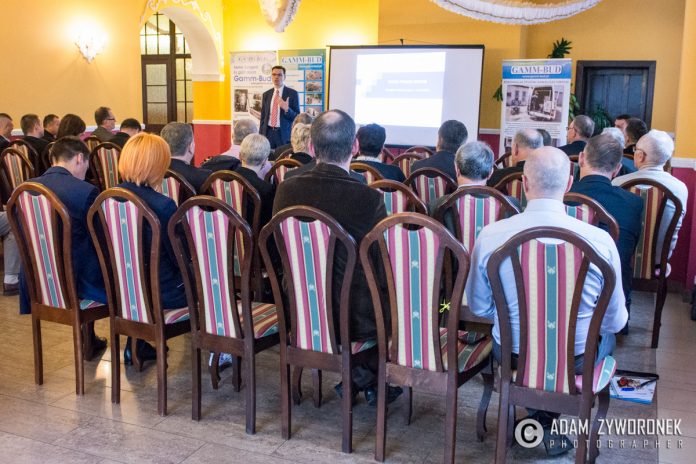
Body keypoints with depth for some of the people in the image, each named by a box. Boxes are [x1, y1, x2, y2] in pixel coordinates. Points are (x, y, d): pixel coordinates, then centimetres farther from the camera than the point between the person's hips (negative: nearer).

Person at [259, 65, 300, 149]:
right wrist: (261, 136, 8)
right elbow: (263, 117, 14)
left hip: (284, 134, -3)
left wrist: (287, 109, -21)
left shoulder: (292, 93, -1)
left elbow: (297, 117, -3)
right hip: (268, 133, 3)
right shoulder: (266, 94, 11)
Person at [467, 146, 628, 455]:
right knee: (608, 334, 32)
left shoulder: (490, 236, -17)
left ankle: (538, 418, 28)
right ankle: (546, 419, 25)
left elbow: (479, 308, -3)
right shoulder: (600, 240, -20)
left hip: (511, 357, 2)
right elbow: (615, 321, -6)